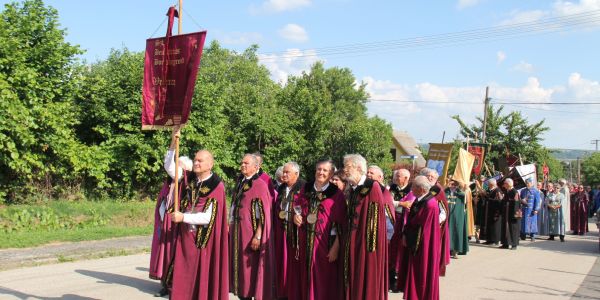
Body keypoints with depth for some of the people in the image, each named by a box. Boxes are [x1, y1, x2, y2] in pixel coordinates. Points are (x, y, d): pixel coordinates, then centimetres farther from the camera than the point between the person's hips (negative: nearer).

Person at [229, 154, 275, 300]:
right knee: (240, 265, 11)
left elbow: (263, 213, -15)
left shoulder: (260, 185, -12)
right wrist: (231, 229, 15)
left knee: (251, 267, -2)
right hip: (237, 232, 7)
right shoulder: (240, 184, 12)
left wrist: (258, 236, -20)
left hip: (251, 233, -7)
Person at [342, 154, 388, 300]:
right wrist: (347, 238, 10)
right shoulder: (353, 189, 10)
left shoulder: (372, 187, -13)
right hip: (353, 241, 7)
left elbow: (375, 217, -15)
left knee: (367, 279, 0)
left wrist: (371, 245, -17)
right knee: (353, 277, 11)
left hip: (366, 241, -7)